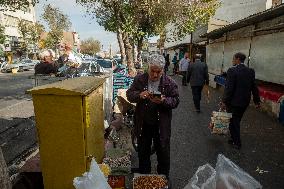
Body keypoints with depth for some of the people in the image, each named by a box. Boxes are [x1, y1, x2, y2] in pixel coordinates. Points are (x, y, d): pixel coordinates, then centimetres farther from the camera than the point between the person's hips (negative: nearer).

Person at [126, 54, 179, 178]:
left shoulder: (169, 83, -7)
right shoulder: (139, 79, -3)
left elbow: (175, 101, -7)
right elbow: (129, 94, -2)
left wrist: (163, 101, -27)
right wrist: (139, 95, -23)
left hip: (161, 125, -1)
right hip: (143, 124, 2)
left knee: (163, 153, 14)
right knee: (143, 152, 20)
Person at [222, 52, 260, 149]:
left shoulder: (232, 71, -17)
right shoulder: (251, 71, 3)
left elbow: (229, 88, -19)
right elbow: (254, 87, 7)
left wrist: (224, 101, -12)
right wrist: (257, 100, 15)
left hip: (234, 102, -6)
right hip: (245, 101, 6)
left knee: (233, 122, 9)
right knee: (237, 121, 20)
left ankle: (237, 142, 19)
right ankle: (235, 139, 33)